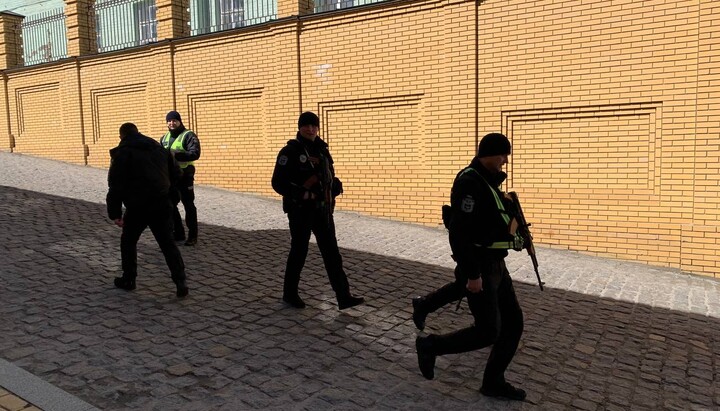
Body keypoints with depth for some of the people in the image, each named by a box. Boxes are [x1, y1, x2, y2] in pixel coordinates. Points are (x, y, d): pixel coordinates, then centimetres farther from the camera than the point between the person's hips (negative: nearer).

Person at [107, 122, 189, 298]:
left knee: (128, 241, 18)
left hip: (137, 206, -3)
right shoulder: (159, 148, 16)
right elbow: (176, 174, 17)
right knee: (167, 243, 7)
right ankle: (180, 281, -4)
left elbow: (115, 185, -4)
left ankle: (128, 280, 25)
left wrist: (115, 213, -1)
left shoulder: (122, 152, 1)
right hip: (162, 204, 4)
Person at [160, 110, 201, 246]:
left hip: (184, 176, -7)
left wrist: (176, 155, -30)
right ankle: (178, 233, 23)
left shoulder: (189, 135, -7)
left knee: (188, 206, 1)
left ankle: (192, 236, 8)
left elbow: (195, 154, -20)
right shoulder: (165, 137, 16)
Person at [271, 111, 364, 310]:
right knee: (299, 251, 5)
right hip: (300, 210, -5)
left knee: (331, 252, 2)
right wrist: (301, 194, -21)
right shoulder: (290, 151, -8)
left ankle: (344, 297, 4)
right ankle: (289, 294, 24)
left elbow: (330, 176, 23)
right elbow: (278, 182, -13)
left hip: (323, 210, 6)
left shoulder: (322, 150, 11)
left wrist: (335, 186, 2)